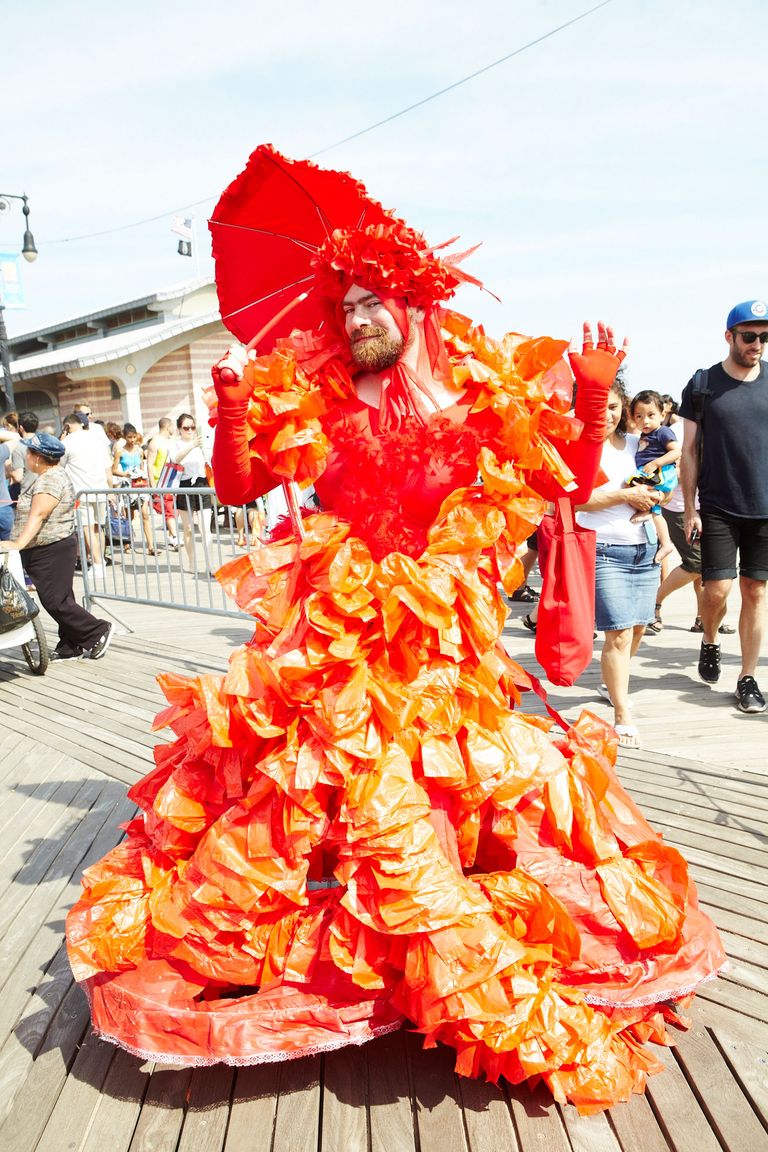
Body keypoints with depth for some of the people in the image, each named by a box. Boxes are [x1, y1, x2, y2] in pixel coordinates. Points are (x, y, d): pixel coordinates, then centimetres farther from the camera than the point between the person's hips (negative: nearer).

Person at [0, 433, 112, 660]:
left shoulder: (50, 480, -19)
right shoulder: (48, 477, 16)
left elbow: (38, 515, -31)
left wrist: (19, 543, -40)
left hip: (52, 551, -11)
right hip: (45, 550, 11)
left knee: (55, 601, -7)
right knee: (60, 600, 12)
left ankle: (98, 632, 1)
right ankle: (70, 647, 17)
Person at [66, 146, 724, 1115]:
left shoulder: (478, 397, 6)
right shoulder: (310, 402, 7)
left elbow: (564, 483, 6)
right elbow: (238, 486, 8)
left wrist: (589, 400, -5)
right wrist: (233, 412, -6)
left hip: (442, 634, 1)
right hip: (338, 628, -1)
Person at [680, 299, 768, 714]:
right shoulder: (703, 384, 0)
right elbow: (689, 451, 1)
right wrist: (690, 508, -3)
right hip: (718, 507, -2)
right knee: (718, 589, -6)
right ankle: (710, 643, 26)